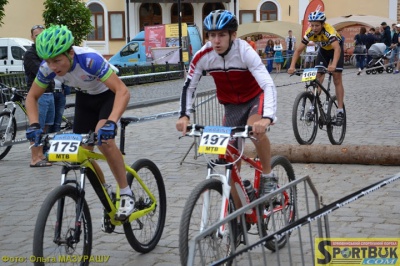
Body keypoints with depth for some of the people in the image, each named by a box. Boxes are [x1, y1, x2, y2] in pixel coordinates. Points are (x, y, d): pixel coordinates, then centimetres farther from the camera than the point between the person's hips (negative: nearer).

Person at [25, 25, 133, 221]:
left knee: (103, 138, -31)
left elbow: (123, 91, -42)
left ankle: (126, 194, -16)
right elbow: (32, 97, -8)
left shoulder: (90, 60, -38)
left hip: (108, 95, -5)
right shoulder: (48, 67, -23)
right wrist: (34, 125, -25)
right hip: (84, 98, 5)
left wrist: (111, 122, -55)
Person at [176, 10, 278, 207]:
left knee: (255, 128, -37)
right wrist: (184, 115, -24)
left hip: (256, 98, -4)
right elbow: (189, 87, -7)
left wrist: (267, 118, -54)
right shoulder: (202, 56, -19)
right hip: (232, 105, 4)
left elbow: (269, 85, -38)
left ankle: (268, 176, -13)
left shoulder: (245, 52, -29)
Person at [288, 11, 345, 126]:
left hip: (336, 49, -4)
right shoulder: (309, 33, -26)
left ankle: (340, 112, -9)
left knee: (337, 78, -10)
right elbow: (298, 50, -25)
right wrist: (292, 66, -38)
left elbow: (337, 48, -52)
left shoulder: (329, 31, -39)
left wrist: (333, 65, -68)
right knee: (318, 77, -9)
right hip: (323, 50, 4)